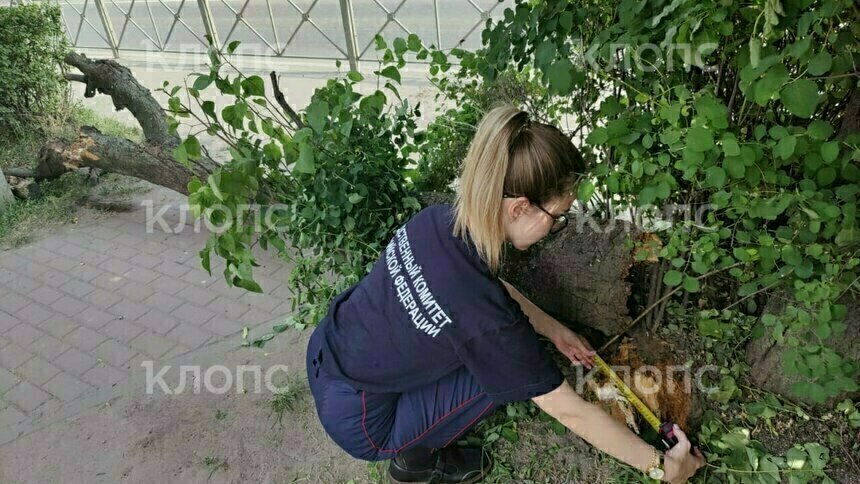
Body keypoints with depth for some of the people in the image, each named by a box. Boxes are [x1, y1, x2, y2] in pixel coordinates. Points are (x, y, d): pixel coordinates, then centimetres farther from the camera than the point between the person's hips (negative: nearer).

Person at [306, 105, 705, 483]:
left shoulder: (440, 220, -13)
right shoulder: (486, 316, -33)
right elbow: (571, 412, -20)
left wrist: (553, 330, 15)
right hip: (357, 423, -6)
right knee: (509, 367, -5)